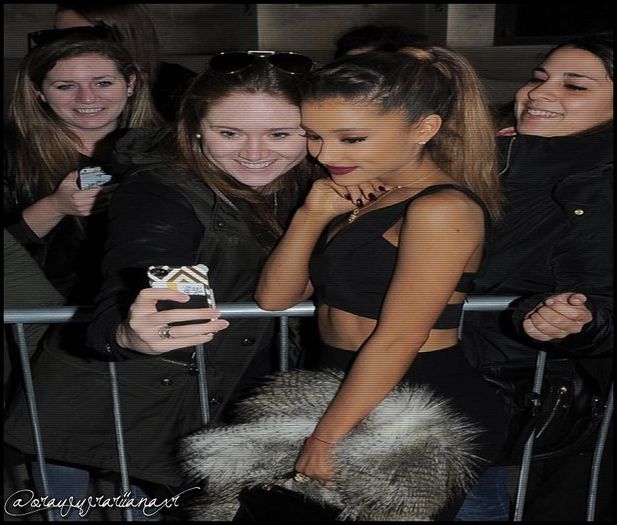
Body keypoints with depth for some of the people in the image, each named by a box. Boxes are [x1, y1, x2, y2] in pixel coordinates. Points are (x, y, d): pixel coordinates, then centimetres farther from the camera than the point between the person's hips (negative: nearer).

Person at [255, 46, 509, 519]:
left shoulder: (441, 209, -17)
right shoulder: (362, 201, 9)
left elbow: (397, 340, -20)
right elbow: (275, 297, 5)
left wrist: (327, 437, -14)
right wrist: (313, 215, -7)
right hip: (360, 405, 8)